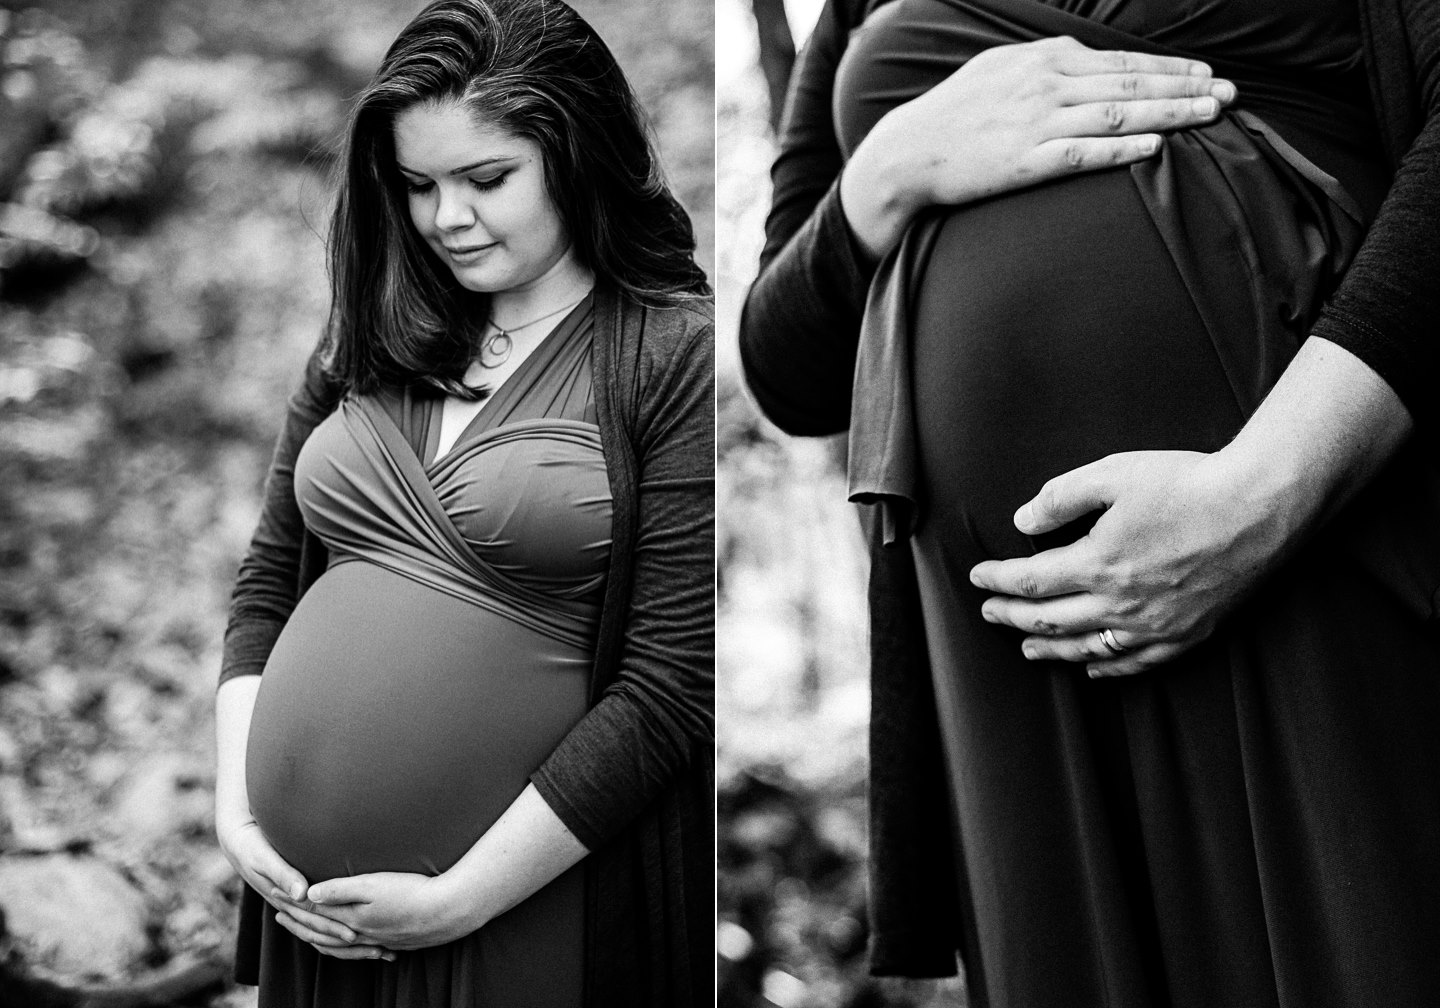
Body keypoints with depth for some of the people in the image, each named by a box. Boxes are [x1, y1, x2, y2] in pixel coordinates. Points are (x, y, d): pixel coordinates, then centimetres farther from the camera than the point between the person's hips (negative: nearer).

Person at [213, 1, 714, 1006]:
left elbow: (671, 686, -15)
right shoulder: (370, 342, 6)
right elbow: (268, 581, 12)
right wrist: (237, 805, -1)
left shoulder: (679, 355, -11)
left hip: (532, 906, -5)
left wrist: (463, 897, -14)